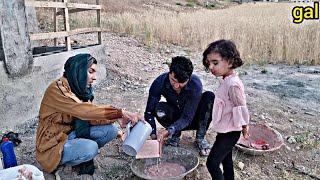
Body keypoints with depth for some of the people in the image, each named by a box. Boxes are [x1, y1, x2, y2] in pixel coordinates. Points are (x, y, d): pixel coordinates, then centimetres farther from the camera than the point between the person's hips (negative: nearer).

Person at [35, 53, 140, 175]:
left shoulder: (81, 89, 1)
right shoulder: (57, 90, -24)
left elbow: (90, 117, -7)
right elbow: (85, 111, -34)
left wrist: (116, 118, -22)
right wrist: (120, 112, -35)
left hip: (72, 134, 7)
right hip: (53, 144, -7)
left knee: (111, 129, -11)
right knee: (91, 147, -33)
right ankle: (59, 163, -3)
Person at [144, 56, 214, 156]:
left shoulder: (195, 85, -31)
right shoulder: (160, 82, -25)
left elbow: (187, 118, -31)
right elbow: (149, 111, -23)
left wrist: (168, 131, -47)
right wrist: (153, 136, -37)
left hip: (193, 119, 0)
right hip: (175, 117, 1)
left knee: (209, 97, -29)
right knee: (158, 108, -32)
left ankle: (200, 138, -12)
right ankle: (175, 136, -5)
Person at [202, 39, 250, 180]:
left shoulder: (233, 84, -26)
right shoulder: (226, 80, 3)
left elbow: (241, 108, -20)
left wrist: (244, 127, -6)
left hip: (229, 132, -9)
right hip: (225, 130, 9)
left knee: (212, 162, -5)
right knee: (226, 161, 21)